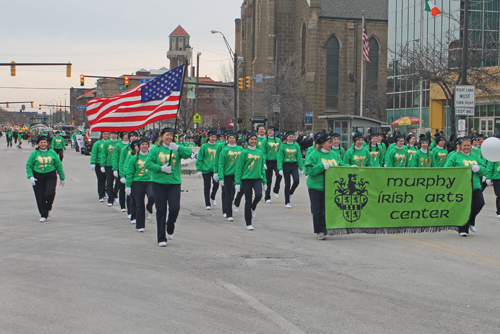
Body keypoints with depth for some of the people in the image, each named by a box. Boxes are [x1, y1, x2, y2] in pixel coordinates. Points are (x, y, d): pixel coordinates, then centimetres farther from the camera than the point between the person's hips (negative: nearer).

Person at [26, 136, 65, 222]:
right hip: (38, 177, 0)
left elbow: (59, 165, 10)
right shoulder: (34, 153, 2)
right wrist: (30, 176, -10)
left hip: (51, 176, 0)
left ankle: (48, 208, 13)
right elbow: (28, 166, 5)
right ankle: (43, 215, 13)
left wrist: (62, 178, 12)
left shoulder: (52, 152, 4)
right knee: (40, 197, 0)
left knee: (50, 193, -18)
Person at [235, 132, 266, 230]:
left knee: (259, 195, -23)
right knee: (248, 201, 1)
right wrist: (237, 182, -9)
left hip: (258, 178, 3)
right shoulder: (244, 153, -3)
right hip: (246, 178, -3)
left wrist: (264, 181, 14)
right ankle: (248, 224, 11)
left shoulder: (260, 153, 10)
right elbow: (239, 168, -3)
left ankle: (253, 208, 11)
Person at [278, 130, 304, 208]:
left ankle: (290, 193, 16)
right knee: (287, 184, 1)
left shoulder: (296, 145, 5)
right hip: (286, 165, -2)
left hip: (294, 165, 2)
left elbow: (299, 157, 8)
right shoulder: (283, 146, -2)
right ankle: (287, 202, 11)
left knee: (296, 181, -16)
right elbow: (280, 158, -4)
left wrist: (301, 169, 6)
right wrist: (280, 169, -12)